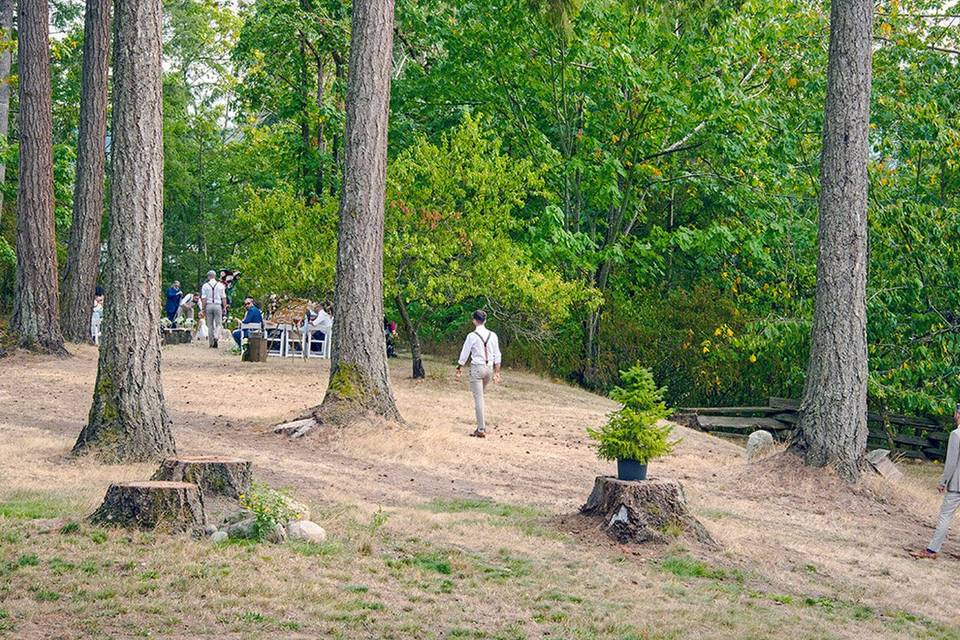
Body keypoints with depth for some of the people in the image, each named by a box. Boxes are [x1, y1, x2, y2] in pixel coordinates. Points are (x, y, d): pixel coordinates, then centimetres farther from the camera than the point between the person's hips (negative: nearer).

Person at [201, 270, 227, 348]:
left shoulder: (205, 285, 2)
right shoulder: (220, 285, 3)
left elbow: (204, 299, -1)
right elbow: (223, 297, 2)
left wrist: (203, 309, 3)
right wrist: (224, 307, 8)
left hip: (208, 306, 1)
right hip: (218, 305, -1)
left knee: (210, 325, 8)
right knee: (218, 323, 4)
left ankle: (211, 343, 9)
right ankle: (216, 337, -22)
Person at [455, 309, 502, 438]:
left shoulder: (472, 336, -10)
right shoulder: (492, 335, 4)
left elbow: (464, 355, -5)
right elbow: (497, 356, 6)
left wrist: (458, 370, 5)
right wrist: (496, 372, 12)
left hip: (477, 368, -5)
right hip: (489, 368, 5)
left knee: (479, 398, -2)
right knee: (480, 395, 23)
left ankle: (481, 430, -3)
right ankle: (481, 422, 24)